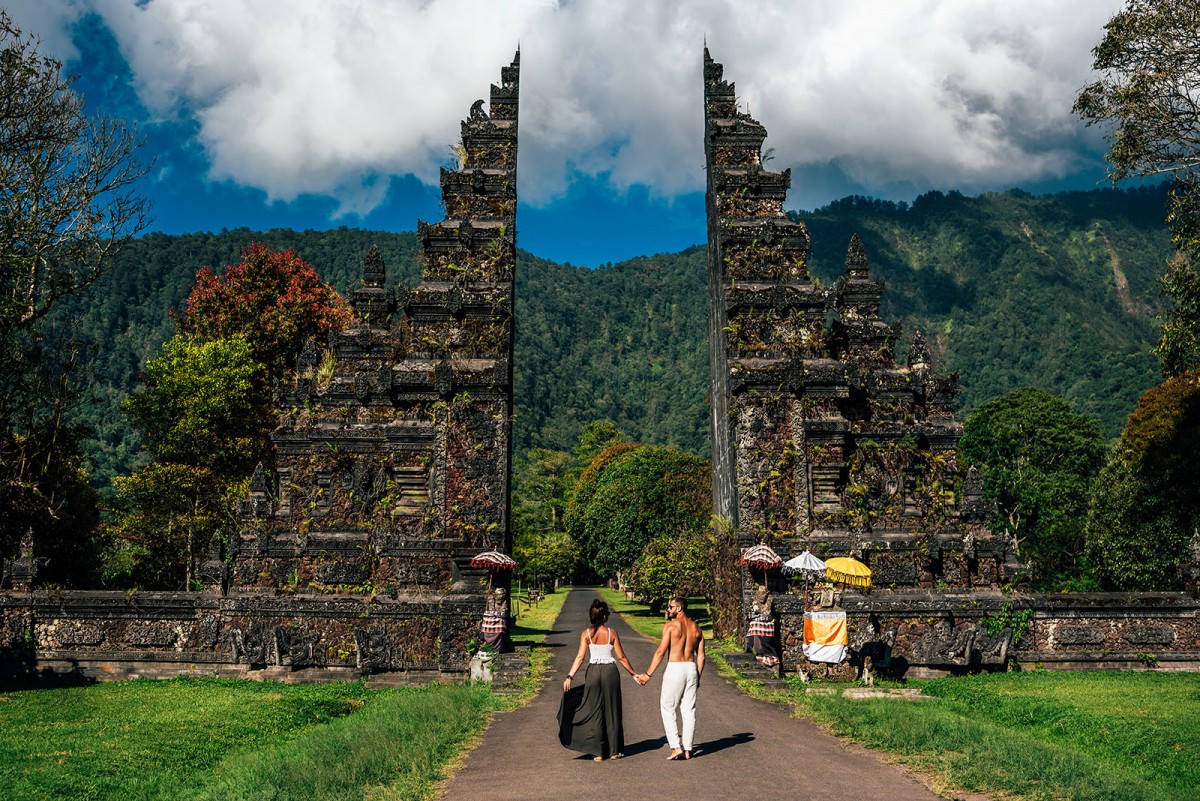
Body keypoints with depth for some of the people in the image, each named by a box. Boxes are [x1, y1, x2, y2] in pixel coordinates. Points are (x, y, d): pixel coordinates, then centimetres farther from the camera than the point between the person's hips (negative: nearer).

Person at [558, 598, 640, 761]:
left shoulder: (586, 634, -4)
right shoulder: (611, 633, -4)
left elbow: (580, 657, -12)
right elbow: (621, 657, -1)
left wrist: (569, 676, -13)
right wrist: (634, 673, 10)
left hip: (593, 672, 0)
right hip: (610, 671, 0)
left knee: (594, 712, 8)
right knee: (612, 711, 11)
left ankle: (598, 753, 9)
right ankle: (615, 750, 18)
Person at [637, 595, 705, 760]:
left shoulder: (670, 625, -8)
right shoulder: (696, 628, 10)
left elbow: (660, 652, -12)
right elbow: (701, 656, 11)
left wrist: (648, 674, -8)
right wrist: (697, 677, 20)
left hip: (674, 668, -5)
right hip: (692, 668, 6)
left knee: (668, 708, 5)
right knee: (688, 710, 10)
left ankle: (676, 747, -2)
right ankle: (687, 749, 12)